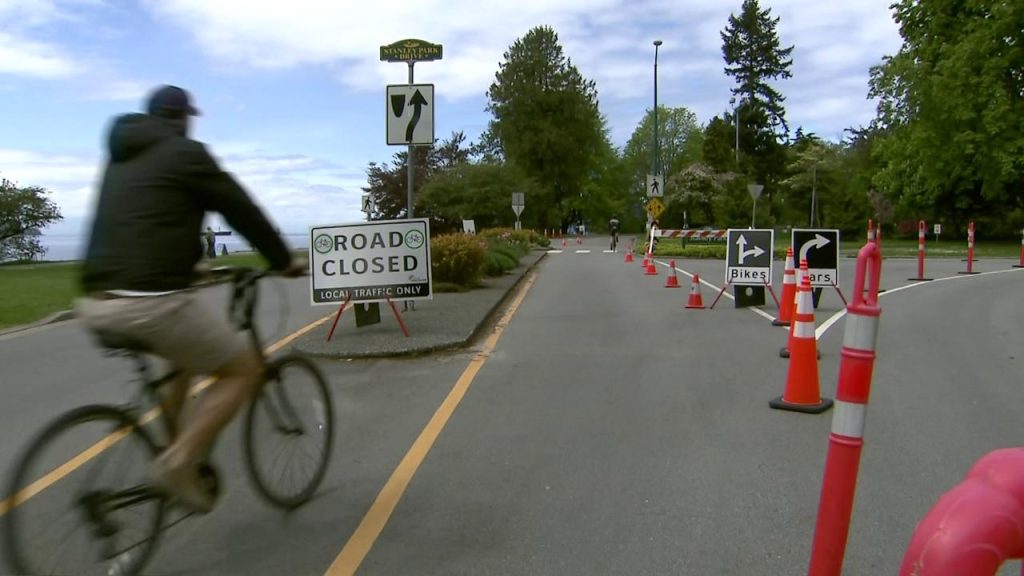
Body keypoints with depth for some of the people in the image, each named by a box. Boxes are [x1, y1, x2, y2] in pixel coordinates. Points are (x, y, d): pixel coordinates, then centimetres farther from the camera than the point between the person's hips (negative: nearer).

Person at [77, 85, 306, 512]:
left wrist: (183, 263, 48)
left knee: (188, 356, 32)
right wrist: (284, 260, 16)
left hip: (96, 303, 9)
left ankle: (175, 454, 27)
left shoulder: (121, 158, 23)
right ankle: (178, 463, -8)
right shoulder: (186, 153, 0)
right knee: (244, 369, 5)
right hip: (151, 301, -9)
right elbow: (241, 210, 4)